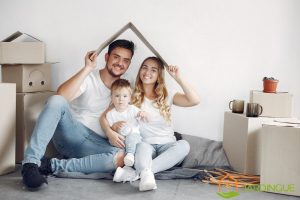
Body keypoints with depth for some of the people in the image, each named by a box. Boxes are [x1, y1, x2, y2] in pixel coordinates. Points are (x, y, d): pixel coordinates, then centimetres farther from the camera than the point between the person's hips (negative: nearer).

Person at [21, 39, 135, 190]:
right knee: (56, 100, -31)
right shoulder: (89, 77, -1)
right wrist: (88, 68, -22)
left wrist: (111, 134, -9)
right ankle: (31, 163, -33)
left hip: (96, 145, 3)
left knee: (121, 158, -32)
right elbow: (61, 96, -20)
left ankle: (52, 165, -26)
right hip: (71, 134, -3)